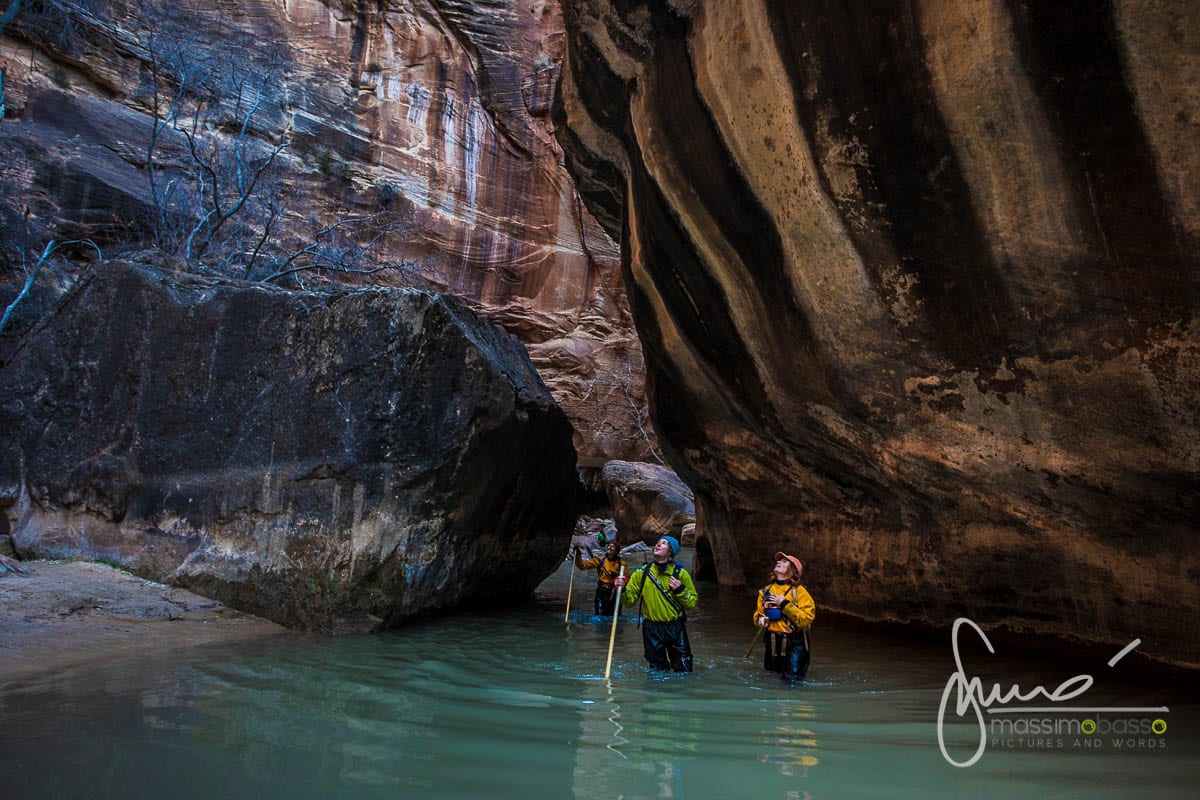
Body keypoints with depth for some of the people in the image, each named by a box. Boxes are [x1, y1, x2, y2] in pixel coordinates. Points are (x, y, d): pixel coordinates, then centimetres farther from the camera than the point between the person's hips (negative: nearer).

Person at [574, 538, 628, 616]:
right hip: (601, 593, 1)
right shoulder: (600, 560, 2)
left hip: (614, 594, -1)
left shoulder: (622, 564, -2)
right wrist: (577, 556, -14)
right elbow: (583, 565, -1)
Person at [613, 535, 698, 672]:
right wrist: (623, 590, -18)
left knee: (684, 670, 3)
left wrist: (680, 590, -16)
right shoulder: (642, 573, -1)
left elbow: (692, 602, -1)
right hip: (652, 630, 1)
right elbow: (630, 600, 1)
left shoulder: (680, 573, -3)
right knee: (657, 670, 11)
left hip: (676, 629, -1)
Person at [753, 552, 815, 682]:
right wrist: (760, 619, -5)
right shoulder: (766, 591, 6)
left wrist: (785, 604, -21)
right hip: (772, 641, 5)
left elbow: (806, 618, -19)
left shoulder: (799, 591, -9)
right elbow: (758, 613, 17)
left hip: (794, 643, -5)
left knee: (792, 680, -4)